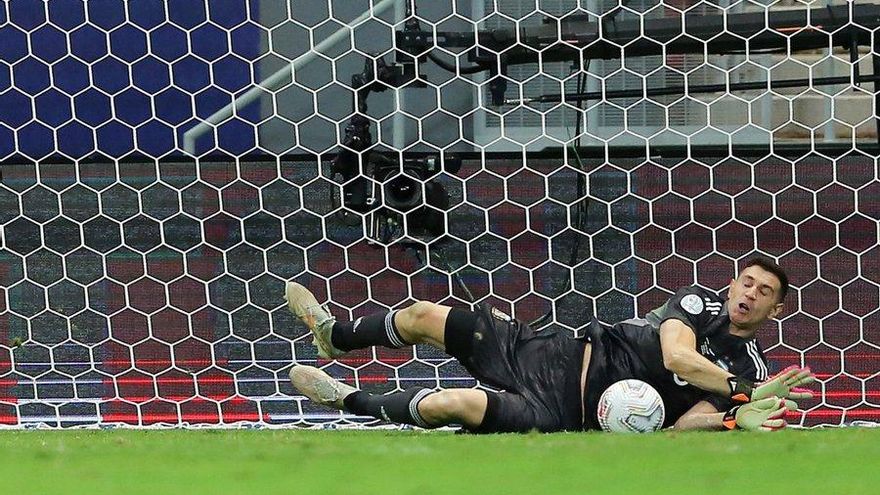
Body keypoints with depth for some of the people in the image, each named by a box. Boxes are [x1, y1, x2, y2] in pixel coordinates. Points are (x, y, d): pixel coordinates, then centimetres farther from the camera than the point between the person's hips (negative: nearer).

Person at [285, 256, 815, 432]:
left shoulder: (749, 374, -5)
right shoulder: (699, 301, 5)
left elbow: (682, 427, -15)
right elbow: (675, 354, -14)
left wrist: (737, 418, -34)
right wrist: (745, 394, -19)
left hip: (564, 414, -5)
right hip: (559, 352, 5)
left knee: (451, 404, -27)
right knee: (424, 316, 8)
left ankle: (351, 401, -1)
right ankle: (335, 337, 38)